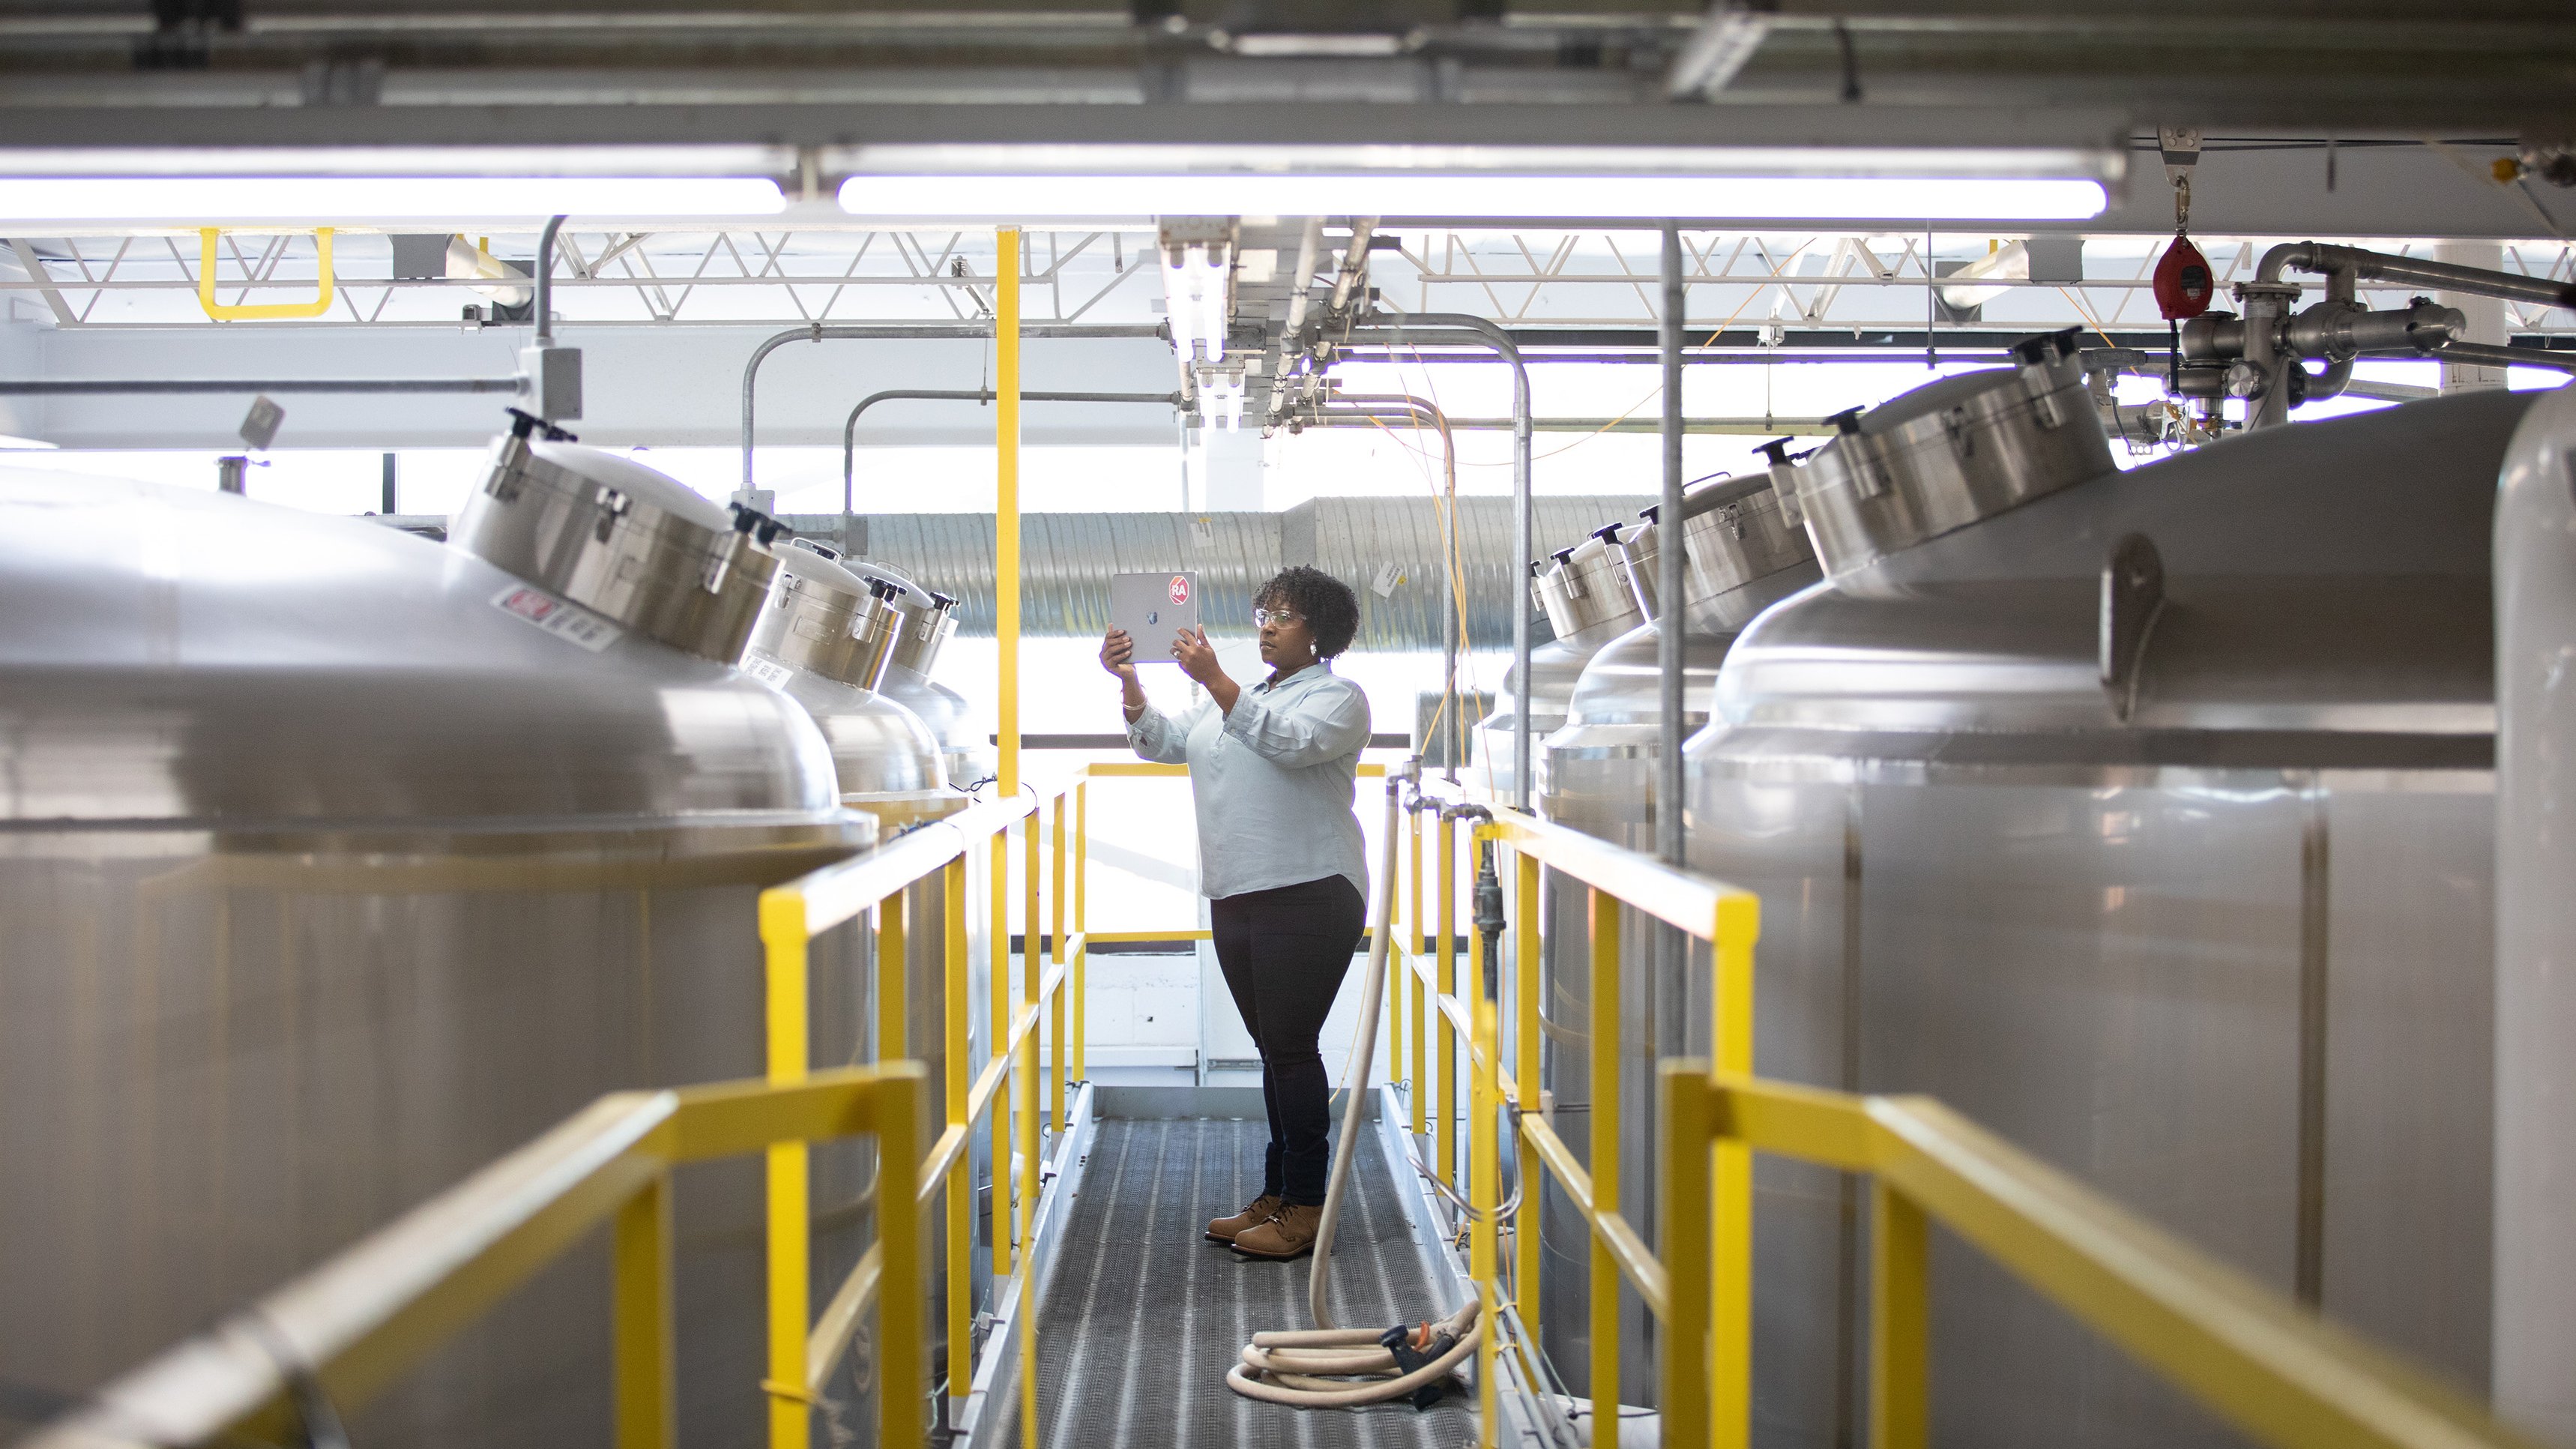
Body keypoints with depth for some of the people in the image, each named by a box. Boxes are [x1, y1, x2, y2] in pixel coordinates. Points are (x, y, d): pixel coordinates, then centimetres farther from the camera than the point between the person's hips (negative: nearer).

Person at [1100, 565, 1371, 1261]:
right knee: (1275, 1050, 12)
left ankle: (1305, 1210, -4)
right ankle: (1276, 1195, 18)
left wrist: (1213, 680, -26)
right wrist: (1129, 683, 0)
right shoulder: (1233, 700, 22)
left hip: (1308, 896, -8)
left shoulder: (1338, 696, -2)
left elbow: (1289, 741, -21)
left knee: (1292, 1048, -8)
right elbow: (1163, 742, 17)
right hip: (1235, 898, 8)